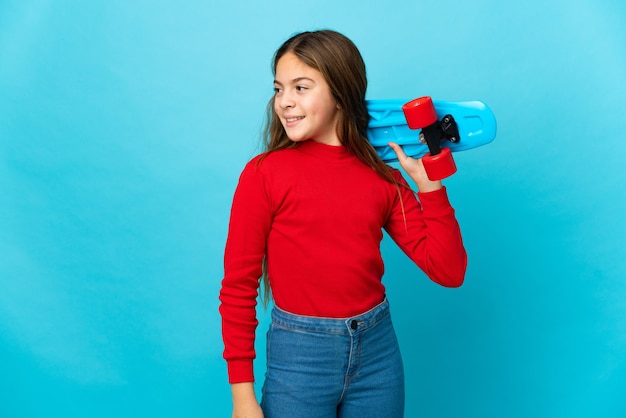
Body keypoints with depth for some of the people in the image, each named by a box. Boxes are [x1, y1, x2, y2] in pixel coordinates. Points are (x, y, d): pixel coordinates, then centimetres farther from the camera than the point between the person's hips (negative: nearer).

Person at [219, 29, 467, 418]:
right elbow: (238, 287, -6)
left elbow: (449, 271, -2)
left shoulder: (382, 176, 0)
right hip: (298, 356, -3)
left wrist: (428, 183, -7)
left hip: (378, 349, 4)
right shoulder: (264, 173, -10)